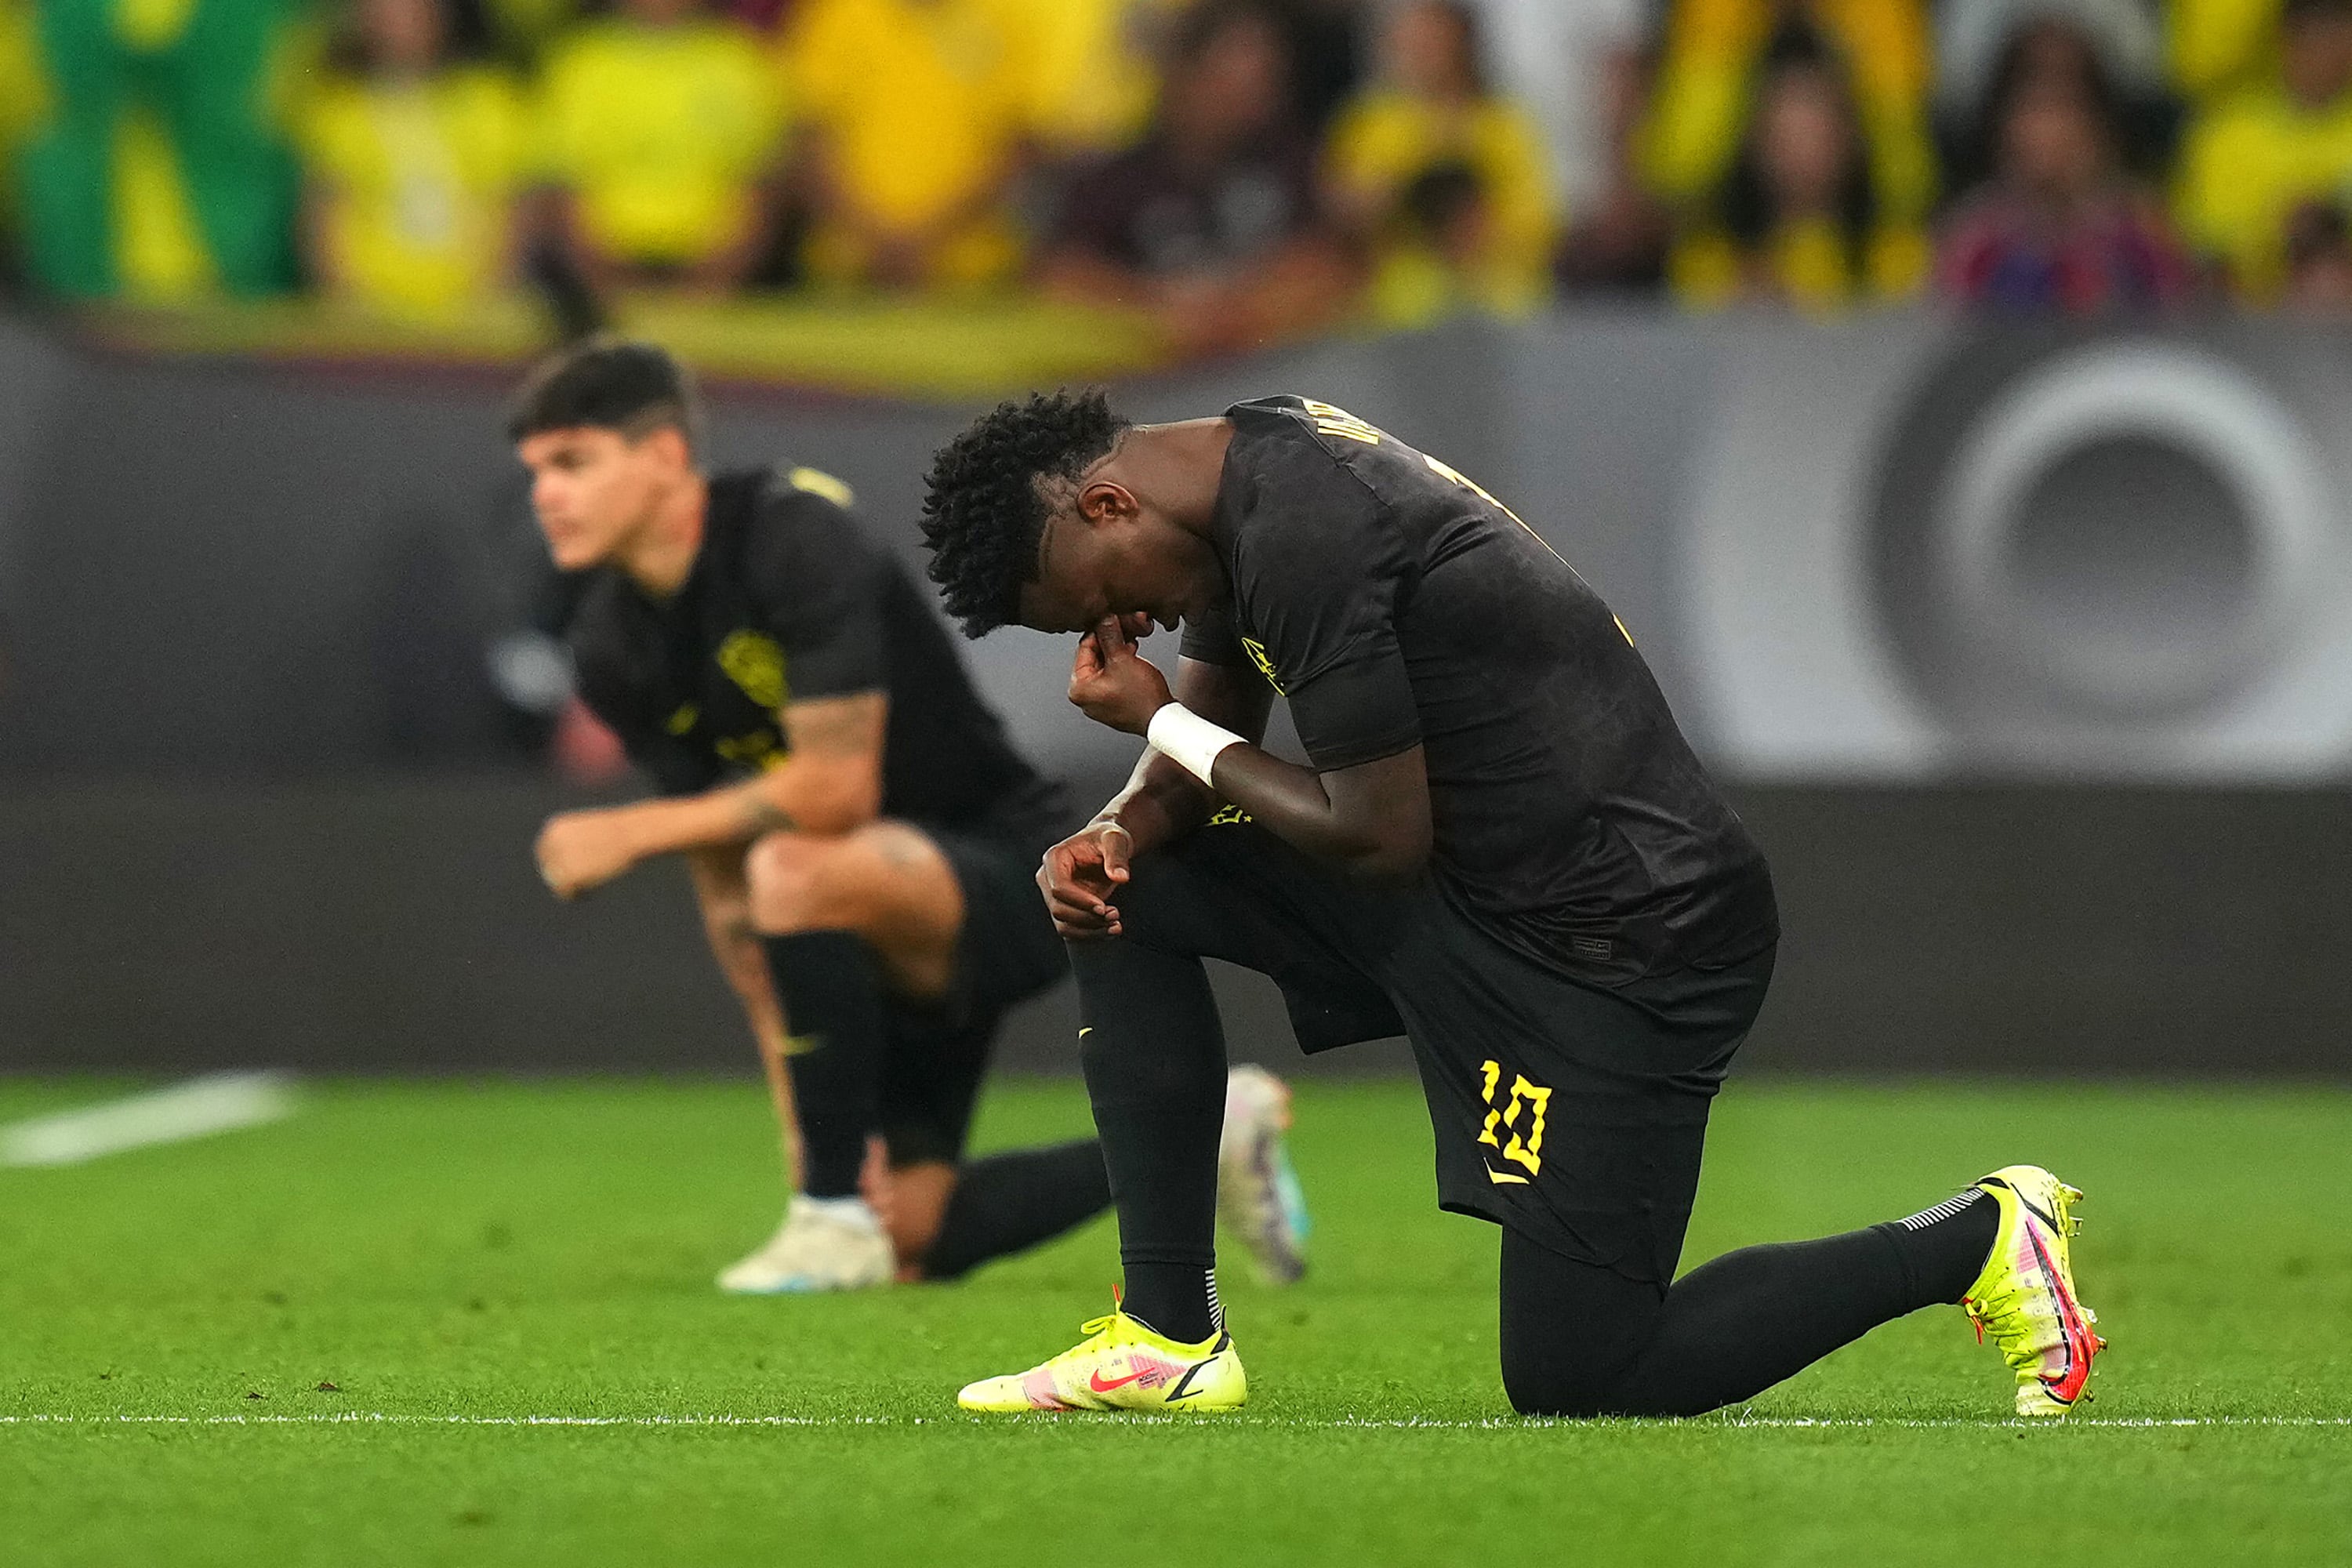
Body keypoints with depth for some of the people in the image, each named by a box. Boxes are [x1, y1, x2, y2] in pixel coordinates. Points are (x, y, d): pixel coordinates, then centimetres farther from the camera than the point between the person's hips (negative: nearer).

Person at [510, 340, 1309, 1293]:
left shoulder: (795, 537, -23)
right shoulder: (611, 648, -2)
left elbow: (837, 791, -29)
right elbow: (726, 895, 1)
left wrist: (631, 834, -22)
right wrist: (806, 1122, -2)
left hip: (1010, 870, -8)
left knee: (796, 869, -38)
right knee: (913, 1245, 3)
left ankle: (836, 1217, -21)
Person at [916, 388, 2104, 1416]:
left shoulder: (1302, 539, -25)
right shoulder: (1248, 473, 6)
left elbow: (1383, 837, -22)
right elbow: (1218, 728, 18)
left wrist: (1165, 726, -11)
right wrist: (1118, 831, -3)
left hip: (1623, 930, -10)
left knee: (1574, 1381, -5)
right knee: (1125, 892, 4)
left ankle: (1975, 1239, 9)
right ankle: (1171, 1340, 7)